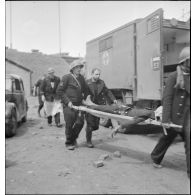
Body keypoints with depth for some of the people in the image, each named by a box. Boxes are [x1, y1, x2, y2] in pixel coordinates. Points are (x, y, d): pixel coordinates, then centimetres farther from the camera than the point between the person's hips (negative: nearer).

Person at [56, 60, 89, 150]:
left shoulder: (81, 78, 11)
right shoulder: (67, 77, -7)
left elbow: (85, 90, 24)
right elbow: (59, 91, -9)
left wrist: (83, 99, 10)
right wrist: (67, 101, -13)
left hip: (78, 104, 6)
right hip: (69, 105, -5)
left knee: (80, 122, 2)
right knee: (69, 124, -1)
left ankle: (73, 138, 27)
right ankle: (68, 143, 17)